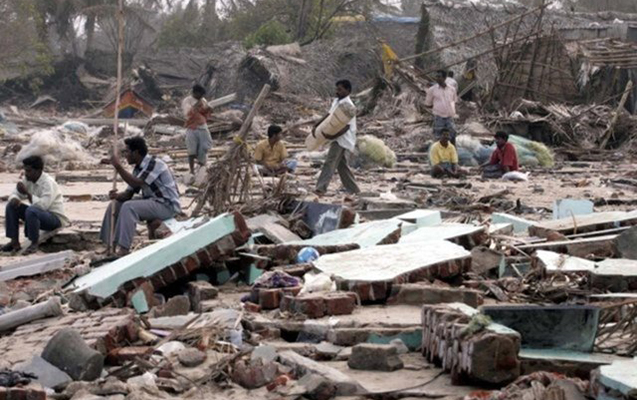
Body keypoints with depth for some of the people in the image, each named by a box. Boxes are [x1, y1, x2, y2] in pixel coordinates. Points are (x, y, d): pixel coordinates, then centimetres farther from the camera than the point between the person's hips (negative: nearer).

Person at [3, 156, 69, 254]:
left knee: (31, 211, -36)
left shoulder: (48, 182, -24)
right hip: (39, 213, 8)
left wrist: (27, 193, -33)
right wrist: (15, 199, -18)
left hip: (55, 218, -8)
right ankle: (14, 242, -3)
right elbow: (15, 194, 7)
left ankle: (34, 244, -19)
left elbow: (43, 205, -35)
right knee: (11, 206, -4)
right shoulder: (28, 180, -1)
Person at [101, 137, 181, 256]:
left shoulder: (155, 164, -19)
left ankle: (123, 250, -30)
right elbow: (129, 193, 9)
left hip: (167, 206, -9)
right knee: (115, 205, 1)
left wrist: (118, 166, -27)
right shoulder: (138, 169, 9)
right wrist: (117, 196, -13)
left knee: (128, 207, -29)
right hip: (150, 201, 9)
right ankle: (110, 247, -2)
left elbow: (135, 183, -29)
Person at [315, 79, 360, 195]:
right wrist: (316, 126, 5)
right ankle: (354, 190, 23)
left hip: (342, 138, -10)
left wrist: (332, 136, -28)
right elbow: (329, 115, 16)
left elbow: (346, 126, -22)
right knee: (342, 164, 15)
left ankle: (321, 188, -23)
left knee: (330, 162, -16)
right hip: (337, 138, 10)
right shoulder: (336, 101, 10)